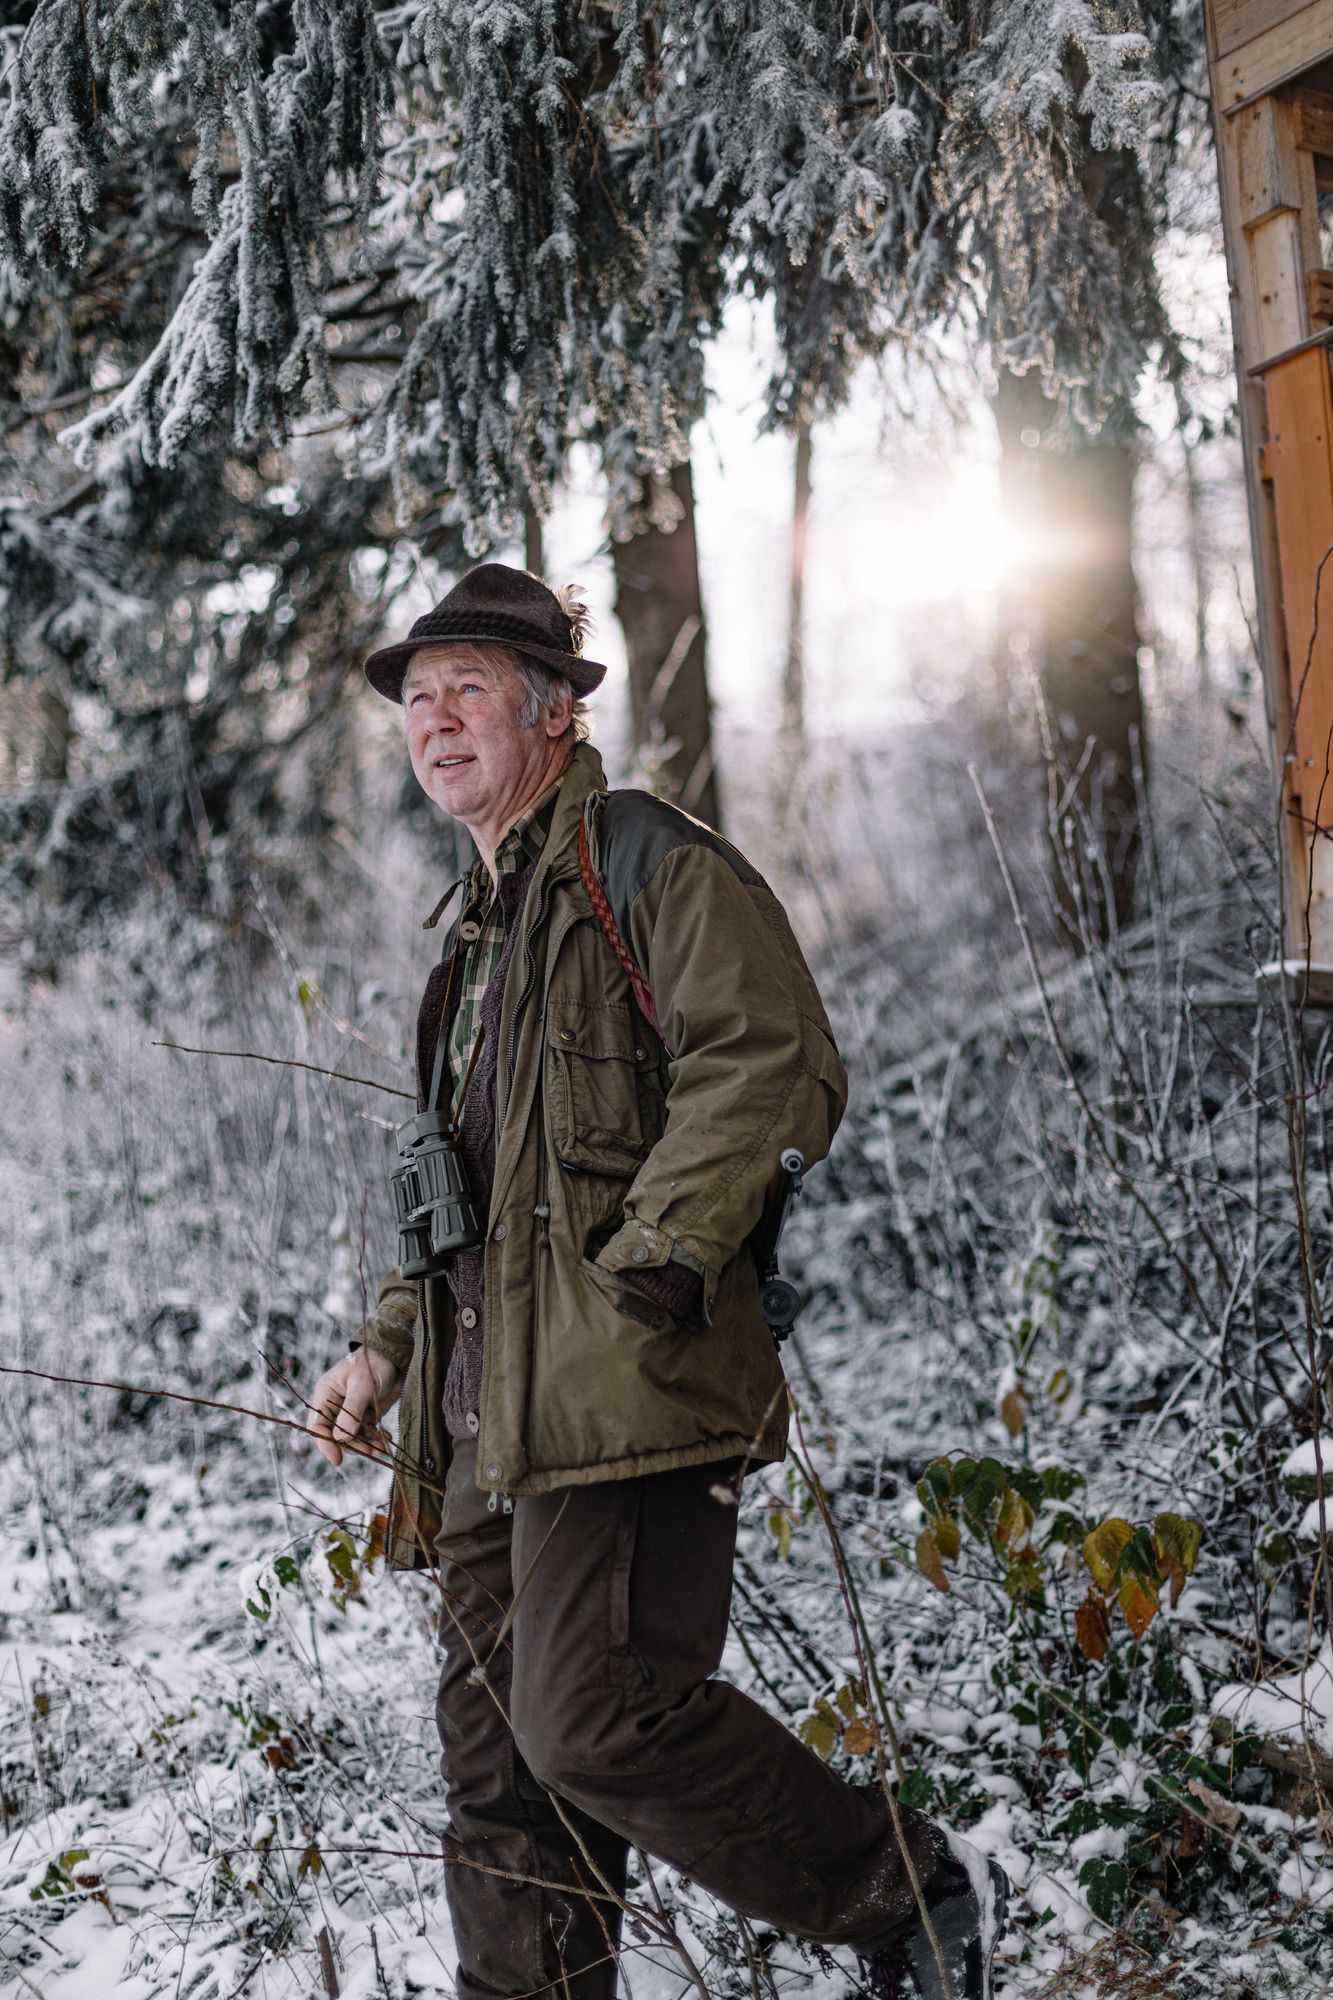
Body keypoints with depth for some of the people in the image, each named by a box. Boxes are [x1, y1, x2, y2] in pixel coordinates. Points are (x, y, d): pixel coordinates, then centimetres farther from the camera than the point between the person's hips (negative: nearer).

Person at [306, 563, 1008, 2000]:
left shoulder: (643, 862, -2)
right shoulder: (482, 928, 26)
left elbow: (770, 1067, -15)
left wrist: (654, 1264, -22)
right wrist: (389, 1347, 21)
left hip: (619, 1389, -9)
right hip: (493, 1418, 9)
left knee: (594, 1717, -17)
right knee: (498, 1760, 8)